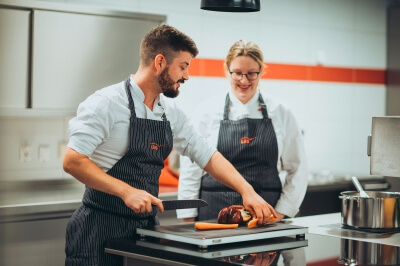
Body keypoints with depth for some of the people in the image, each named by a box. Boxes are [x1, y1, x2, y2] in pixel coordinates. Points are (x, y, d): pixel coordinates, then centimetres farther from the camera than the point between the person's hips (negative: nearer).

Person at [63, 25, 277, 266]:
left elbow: (208, 156, 13)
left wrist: (247, 191, 2)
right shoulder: (108, 103, -14)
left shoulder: (171, 113, 7)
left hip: (146, 226, 7)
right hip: (102, 228, -7)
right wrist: (126, 191, -26)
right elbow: (72, 161, -20)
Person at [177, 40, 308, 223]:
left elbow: (297, 168, 9)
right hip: (215, 213, -1)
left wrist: (281, 211, 1)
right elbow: (191, 169, 2)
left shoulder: (280, 112, 4)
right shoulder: (206, 111, 1)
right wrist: (188, 220, -2)